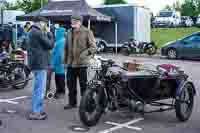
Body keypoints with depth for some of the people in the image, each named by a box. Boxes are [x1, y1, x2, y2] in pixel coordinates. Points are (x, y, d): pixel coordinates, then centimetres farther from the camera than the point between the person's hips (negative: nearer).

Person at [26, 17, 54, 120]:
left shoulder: (32, 32, 17)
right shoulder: (38, 32, -15)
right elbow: (50, 45, -12)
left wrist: (45, 35, 6)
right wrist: (49, 35, 4)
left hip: (35, 63, 11)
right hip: (39, 63, -11)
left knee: (38, 88, 17)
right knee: (40, 89, -7)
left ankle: (38, 110, 24)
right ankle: (35, 113, -3)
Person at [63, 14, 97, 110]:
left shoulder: (87, 32, -5)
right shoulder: (69, 33, 14)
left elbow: (93, 47, -8)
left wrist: (84, 54, -22)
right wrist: (65, 60, 14)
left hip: (82, 63, -6)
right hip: (70, 63, 6)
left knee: (83, 85, 2)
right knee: (71, 84, 12)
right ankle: (72, 102, 26)